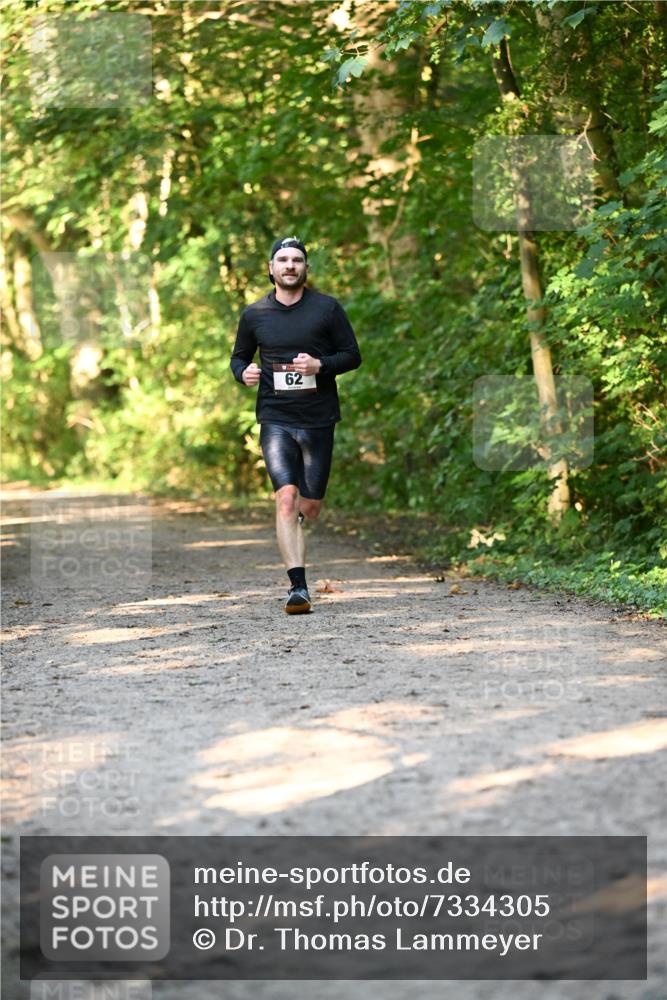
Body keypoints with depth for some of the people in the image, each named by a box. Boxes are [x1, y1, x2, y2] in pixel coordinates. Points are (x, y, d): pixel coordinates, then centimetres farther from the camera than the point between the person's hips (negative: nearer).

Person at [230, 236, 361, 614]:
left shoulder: (327, 308, 2)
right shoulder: (254, 314, 7)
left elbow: (353, 355, 4)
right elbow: (239, 356, 20)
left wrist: (320, 365, -15)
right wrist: (243, 372, -4)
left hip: (318, 419, 1)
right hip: (275, 419, 0)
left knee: (311, 505, 7)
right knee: (286, 497, -17)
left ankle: (294, 522, 46)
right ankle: (298, 586, -20)